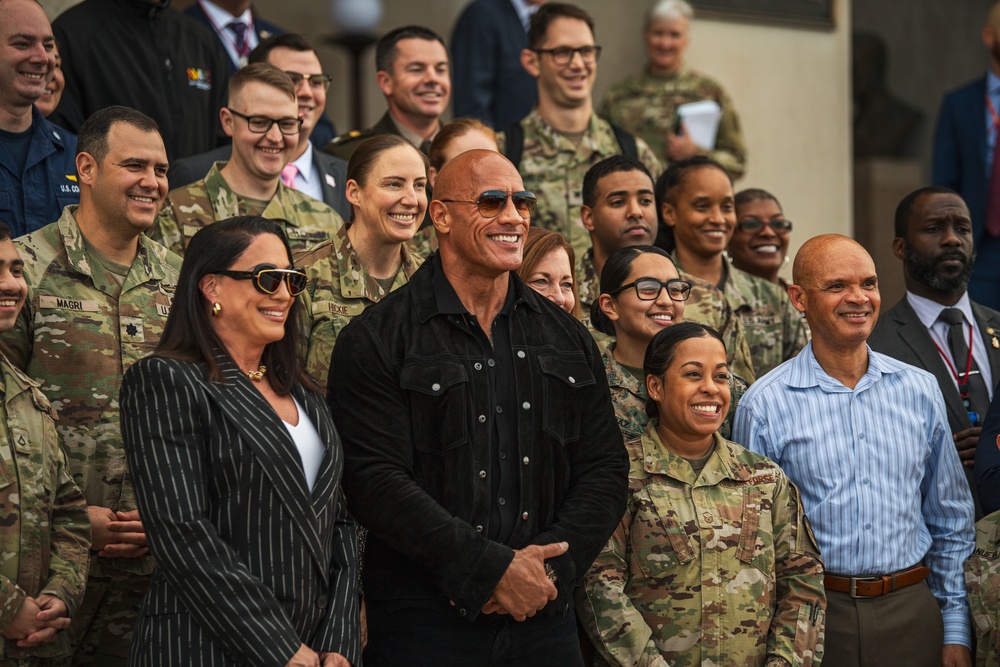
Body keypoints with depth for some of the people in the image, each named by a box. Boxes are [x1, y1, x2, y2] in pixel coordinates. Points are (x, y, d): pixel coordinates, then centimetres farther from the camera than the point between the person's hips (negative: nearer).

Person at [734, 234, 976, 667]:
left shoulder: (920, 390, 5)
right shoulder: (764, 405, -5)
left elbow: (950, 522, 10)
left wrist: (956, 631, 7)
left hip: (911, 612, 3)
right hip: (812, 615, -3)